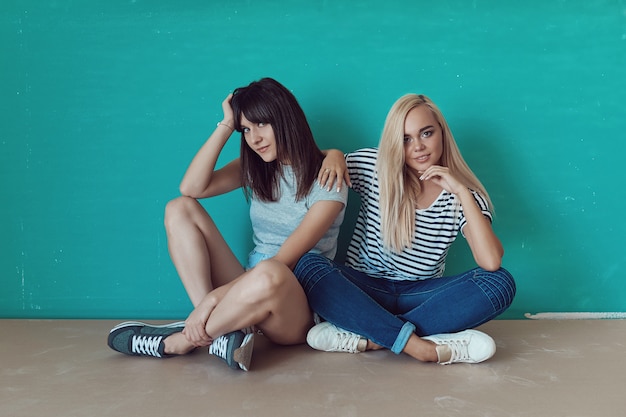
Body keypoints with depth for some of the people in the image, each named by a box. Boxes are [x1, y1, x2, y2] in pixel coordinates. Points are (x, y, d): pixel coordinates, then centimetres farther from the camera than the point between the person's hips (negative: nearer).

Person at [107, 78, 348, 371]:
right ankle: (217, 329, -23)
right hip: (248, 288, 6)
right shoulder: (255, 168, 10)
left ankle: (176, 342, -17)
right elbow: (191, 188, -6)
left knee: (269, 273, -42)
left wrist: (214, 296, -25)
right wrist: (226, 126, -6)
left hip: (297, 312, -6)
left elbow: (283, 261, -18)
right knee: (180, 208, -7)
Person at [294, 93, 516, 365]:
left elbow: (492, 262, -19)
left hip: (422, 295, 1)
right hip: (364, 289, 0)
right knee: (308, 266, -29)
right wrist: (334, 155, -16)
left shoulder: (463, 194, -4)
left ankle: (367, 339, -30)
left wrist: (461, 191, -20)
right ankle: (421, 347, -35)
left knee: (500, 283, -25)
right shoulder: (373, 166, -3)